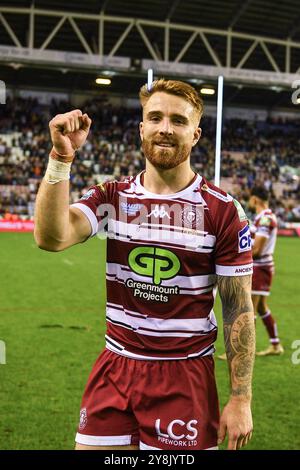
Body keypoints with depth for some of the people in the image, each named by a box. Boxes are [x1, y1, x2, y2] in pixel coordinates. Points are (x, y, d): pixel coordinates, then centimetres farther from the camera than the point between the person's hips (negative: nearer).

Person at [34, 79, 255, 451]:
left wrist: (241, 399, -7)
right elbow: (51, 238, -17)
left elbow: (238, 308, -4)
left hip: (185, 377, -2)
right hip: (115, 369, 3)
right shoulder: (112, 197, 1)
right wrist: (60, 158, -24)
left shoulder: (222, 210, -6)